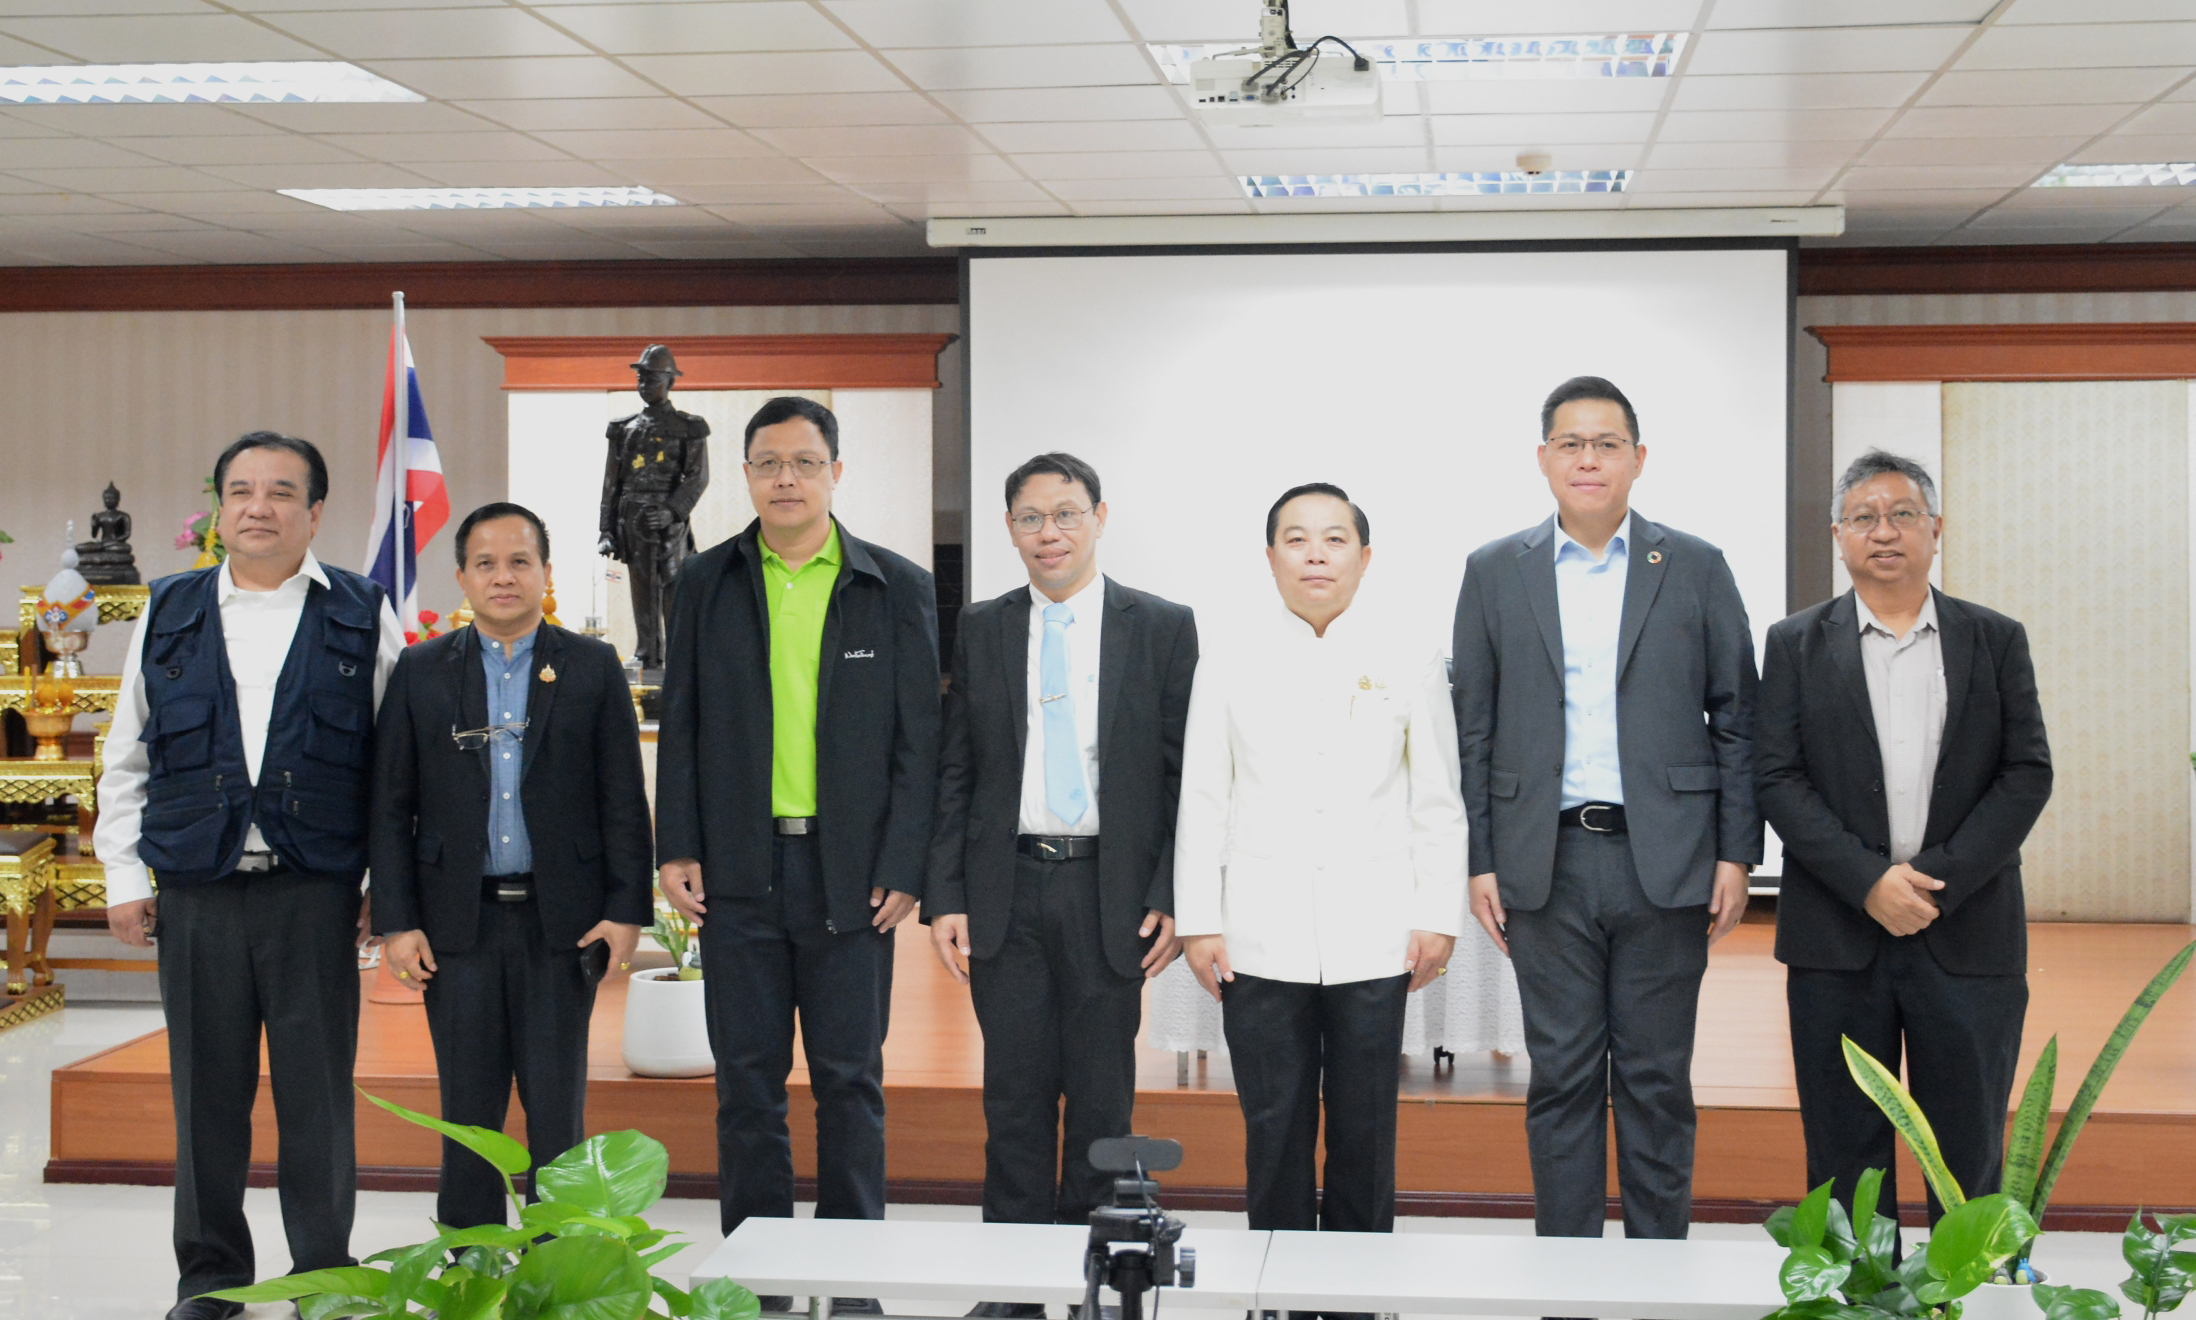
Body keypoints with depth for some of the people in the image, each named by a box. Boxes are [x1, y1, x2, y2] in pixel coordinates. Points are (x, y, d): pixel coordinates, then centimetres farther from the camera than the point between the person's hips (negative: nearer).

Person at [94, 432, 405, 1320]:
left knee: (318, 1094, 2)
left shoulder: (363, 618, 6)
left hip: (316, 891, -2)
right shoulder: (169, 614, 12)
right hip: (196, 891, 2)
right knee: (208, 1090, 7)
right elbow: (127, 757, 14)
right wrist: (124, 873, 8)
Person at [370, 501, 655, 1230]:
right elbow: (391, 806, 5)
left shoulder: (592, 667, 4)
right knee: (468, 1112, 7)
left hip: (560, 922, -1)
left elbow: (624, 799, 3)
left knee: (557, 1112, 3)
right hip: (458, 922, 1)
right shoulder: (421, 672, 6)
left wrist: (626, 909, -4)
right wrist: (396, 920, -2)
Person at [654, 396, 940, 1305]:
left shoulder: (897, 590, 2)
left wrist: (904, 870, -6)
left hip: (850, 872, -1)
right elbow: (681, 726, 9)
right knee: (747, 1078, 6)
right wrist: (677, 850, 1)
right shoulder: (706, 584, 7)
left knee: (850, 1079, 5)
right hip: (739, 870, 1)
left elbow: (919, 742, 1)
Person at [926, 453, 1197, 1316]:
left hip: (1112, 895, -1)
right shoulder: (981, 631, 8)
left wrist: (1171, 899, -7)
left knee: (1103, 1097, 6)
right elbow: (955, 775, 7)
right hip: (1006, 890, 2)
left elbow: (1187, 774, 1)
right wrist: (945, 898, 0)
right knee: (1015, 1092, 6)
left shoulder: (1163, 628, 2)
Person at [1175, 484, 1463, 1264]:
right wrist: (1199, 922, 0)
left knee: (1365, 1130, 5)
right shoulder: (1231, 666, 7)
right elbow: (1202, 803, 6)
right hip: (1263, 936, 0)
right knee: (1274, 1129, 3)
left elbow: (1438, 804, 6)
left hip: (1372, 937, 0)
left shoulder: (1408, 664, 6)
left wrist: (1438, 916, 0)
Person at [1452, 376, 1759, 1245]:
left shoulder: (1695, 569, 5)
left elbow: (1736, 718, 5)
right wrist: (1479, 862, 1)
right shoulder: (1495, 573, 6)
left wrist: (1736, 853, -1)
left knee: (1656, 1080, 6)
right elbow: (1473, 728, 7)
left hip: (1665, 863, 0)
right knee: (1561, 1077, 5)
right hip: (1547, 863, 1)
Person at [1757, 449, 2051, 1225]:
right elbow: (1777, 778, -2)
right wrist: (1868, 880, -13)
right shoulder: (1796, 645, 6)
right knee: (1845, 1151, 6)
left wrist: (1937, 880, -11)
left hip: (1969, 938, 0)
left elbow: (2028, 774, 0)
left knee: (1971, 1153, 5)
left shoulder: (1996, 641, 7)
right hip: (1837, 940, 0)